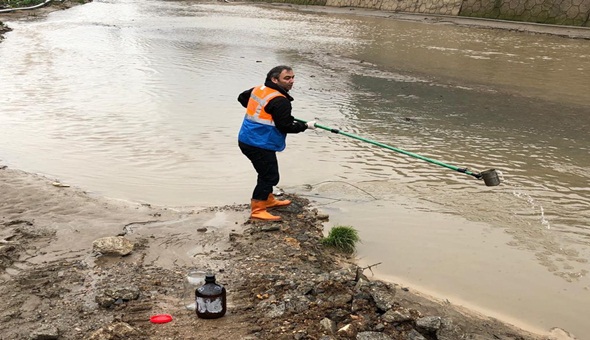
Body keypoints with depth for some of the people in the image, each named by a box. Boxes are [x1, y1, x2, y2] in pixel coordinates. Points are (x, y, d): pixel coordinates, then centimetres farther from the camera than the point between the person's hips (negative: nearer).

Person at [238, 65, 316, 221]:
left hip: (247, 139, 10)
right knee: (270, 175, -2)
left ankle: (268, 200, 40)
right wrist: (306, 126, -6)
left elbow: (242, 97, 25)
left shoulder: (258, 89, 8)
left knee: (267, 172, 24)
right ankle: (257, 210, 1)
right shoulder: (280, 101, -20)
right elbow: (285, 126, -19)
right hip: (260, 145, -10)